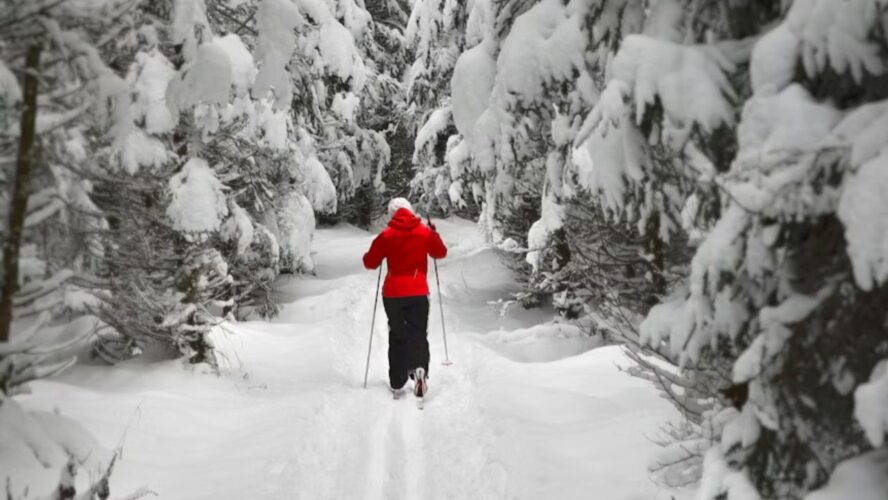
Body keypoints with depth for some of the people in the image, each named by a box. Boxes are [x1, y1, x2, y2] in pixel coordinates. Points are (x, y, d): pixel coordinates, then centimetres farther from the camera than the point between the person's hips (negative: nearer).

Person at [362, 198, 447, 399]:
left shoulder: (386, 235, -3)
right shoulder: (425, 232, 0)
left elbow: (370, 262, 1)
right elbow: (441, 253, 15)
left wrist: (379, 253, 20)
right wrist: (434, 233, 28)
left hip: (392, 294, 0)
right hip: (418, 293, 0)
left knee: (397, 337, 12)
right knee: (418, 335, 4)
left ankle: (397, 384, 10)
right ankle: (419, 368, -26)